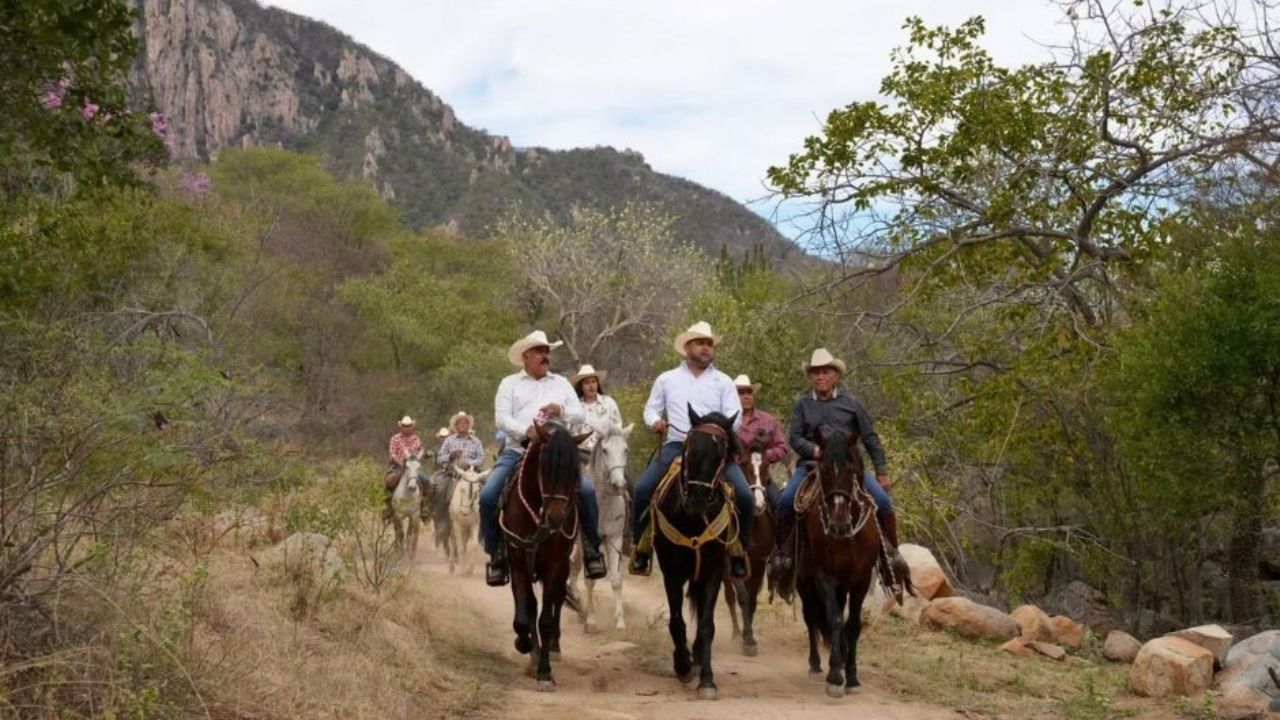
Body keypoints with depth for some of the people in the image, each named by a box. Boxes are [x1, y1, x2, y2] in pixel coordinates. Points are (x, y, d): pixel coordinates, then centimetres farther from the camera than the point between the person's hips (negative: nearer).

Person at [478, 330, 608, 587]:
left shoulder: (561, 383, 19)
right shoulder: (510, 384, 11)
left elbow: (579, 413, 12)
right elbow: (501, 418, -2)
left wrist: (561, 409, -10)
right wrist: (526, 431, -20)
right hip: (517, 450, -1)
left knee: (587, 490, -20)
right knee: (488, 496, -19)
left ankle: (592, 548, -4)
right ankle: (496, 554, -2)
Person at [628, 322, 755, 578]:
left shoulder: (723, 382, 11)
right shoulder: (667, 379, 13)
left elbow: (734, 416, 2)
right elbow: (651, 408, 19)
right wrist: (655, 421, -5)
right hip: (676, 445, 0)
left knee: (744, 495, -18)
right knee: (642, 488, -22)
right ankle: (640, 546, -5)